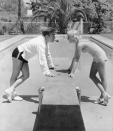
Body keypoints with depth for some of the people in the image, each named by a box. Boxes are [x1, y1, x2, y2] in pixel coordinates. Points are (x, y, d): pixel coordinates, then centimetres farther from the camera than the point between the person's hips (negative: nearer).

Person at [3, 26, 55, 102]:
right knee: (15, 75, -8)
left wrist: (51, 65, 23)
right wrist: (46, 72, -41)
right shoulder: (41, 43, -27)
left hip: (24, 57, 9)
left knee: (26, 75, -1)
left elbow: (47, 54, 17)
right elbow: (42, 58, -37)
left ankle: (11, 92, -2)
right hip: (18, 53, -9)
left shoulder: (45, 41, 3)